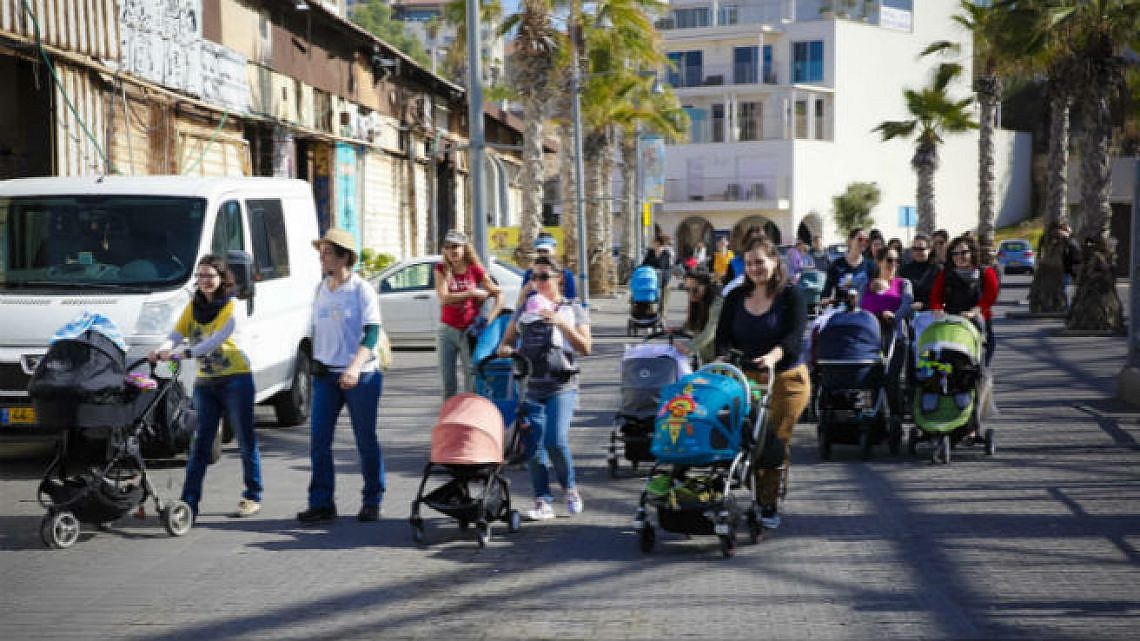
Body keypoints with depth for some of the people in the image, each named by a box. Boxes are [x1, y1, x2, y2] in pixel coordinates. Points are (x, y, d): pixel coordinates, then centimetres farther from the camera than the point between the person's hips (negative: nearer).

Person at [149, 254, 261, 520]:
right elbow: (176, 334, -3)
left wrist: (184, 352, -34)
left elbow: (215, 340, -21)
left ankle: (253, 497, 14)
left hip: (235, 378, -5)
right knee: (200, 442, 0)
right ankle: (189, 501, -3)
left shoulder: (230, 306, -7)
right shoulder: (193, 306, 9)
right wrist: (162, 349, -25)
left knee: (246, 440, 3)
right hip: (205, 381, 5)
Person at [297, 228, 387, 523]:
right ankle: (321, 502, 3)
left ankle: (372, 502, 14)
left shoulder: (362, 289, -8)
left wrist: (355, 367, -28)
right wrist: (315, 361, 16)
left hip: (361, 376, -5)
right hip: (326, 374, 5)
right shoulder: (320, 289, 10)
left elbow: (371, 334, -15)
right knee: (318, 439, -2)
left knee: (366, 441, 2)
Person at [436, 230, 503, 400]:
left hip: (469, 331, -2)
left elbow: (499, 294, 0)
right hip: (447, 330, 2)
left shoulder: (475, 270, -3)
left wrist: (489, 318, -10)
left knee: (472, 379, -2)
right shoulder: (442, 269, 0)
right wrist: (472, 293, -15)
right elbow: (444, 298, -13)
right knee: (447, 380, 8)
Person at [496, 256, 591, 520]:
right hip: (530, 387, 4)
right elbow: (505, 342, 20)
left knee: (556, 441, -18)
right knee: (533, 447, -1)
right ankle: (543, 501, 6)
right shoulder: (525, 309, 18)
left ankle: (570, 489, 5)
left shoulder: (573, 310, 8)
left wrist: (561, 323, -14)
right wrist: (505, 350, -4)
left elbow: (585, 348, -3)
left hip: (561, 388, -4)